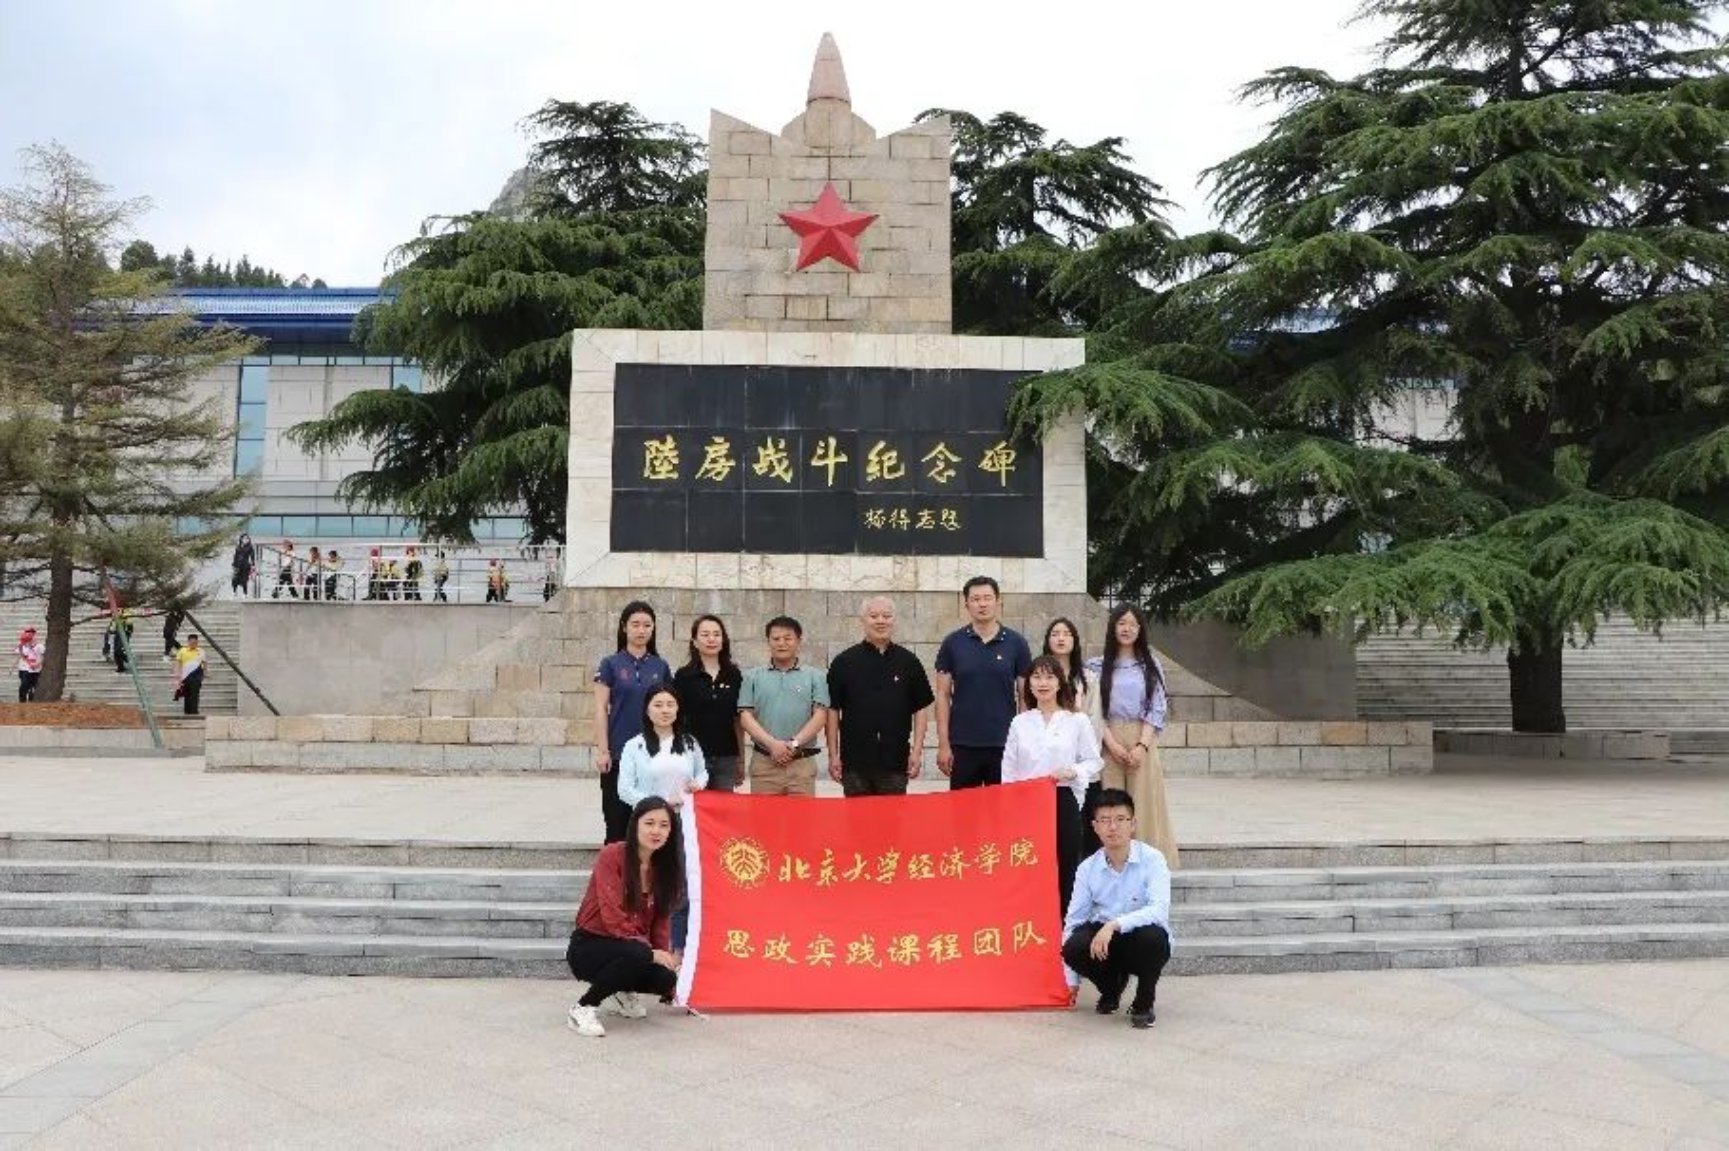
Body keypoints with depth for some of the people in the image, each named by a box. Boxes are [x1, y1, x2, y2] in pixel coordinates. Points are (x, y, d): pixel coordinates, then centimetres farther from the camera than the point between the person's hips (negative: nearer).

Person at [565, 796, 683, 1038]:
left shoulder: (664, 867, 2)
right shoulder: (612, 856, -16)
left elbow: (661, 920, 4)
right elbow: (613, 918, -22)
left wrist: (667, 957, -10)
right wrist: (651, 952, -27)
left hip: (636, 948, 6)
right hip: (589, 946, -6)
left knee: (666, 979, -22)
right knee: (636, 953, -35)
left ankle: (622, 993, 11)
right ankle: (583, 1008, -16)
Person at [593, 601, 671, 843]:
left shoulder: (660, 666, 8)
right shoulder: (611, 664, 0)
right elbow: (601, 709, -2)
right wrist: (602, 750, -8)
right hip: (619, 752, -2)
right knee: (617, 820, 2)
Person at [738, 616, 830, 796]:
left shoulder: (814, 677, 9)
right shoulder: (753, 677, 11)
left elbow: (820, 715, 2)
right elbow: (746, 716, 4)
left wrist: (794, 743, -10)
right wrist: (772, 743, -10)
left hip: (802, 763, 0)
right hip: (764, 762, 1)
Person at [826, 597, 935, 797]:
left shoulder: (908, 662, 6)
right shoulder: (844, 662, 3)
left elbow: (921, 708, 8)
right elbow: (833, 709, 4)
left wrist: (916, 751, 1)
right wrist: (833, 755, 1)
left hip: (896, 760, 1)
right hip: (854, 760, 0)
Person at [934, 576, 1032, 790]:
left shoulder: (1016, 643, 2)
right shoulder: (952, 643, 2)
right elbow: (943, 695, 3)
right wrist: (943, 744, -3)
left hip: (1005, 744, 0)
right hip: (963, 745, 0)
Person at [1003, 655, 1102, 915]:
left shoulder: (1077, 721, 4)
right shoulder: (1019, 723, 10)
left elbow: (1093, 762, 4)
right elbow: (1008, 770, 10)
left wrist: (1072, 772, -15)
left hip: (1063, 801, -1)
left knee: (1065, 869, 0)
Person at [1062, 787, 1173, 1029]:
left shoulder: (1151, 859, -14)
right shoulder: (1088, 868, -5)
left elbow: (1159, 910, -28)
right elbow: (1073, 921, 0)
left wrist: (1115, 924, -41)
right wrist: (1073, 981, 0)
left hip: (1142, 943, -3)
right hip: (1103, 941, 3)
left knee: (1153, 936, -36)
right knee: (1073, 947, -28)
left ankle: (1143, 1004, -6)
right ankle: (1112, 987, 8)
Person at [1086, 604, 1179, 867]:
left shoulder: (1151, 665, 8)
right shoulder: (1098, 667, 7)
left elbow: (1157, 710, 2)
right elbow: (1094, 710, 1)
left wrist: (1142, 745, -10)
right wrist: (1112, 744, -11)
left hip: (1142, 741, 0)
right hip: (1109, 743, 0)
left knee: (1144, 801, -1)